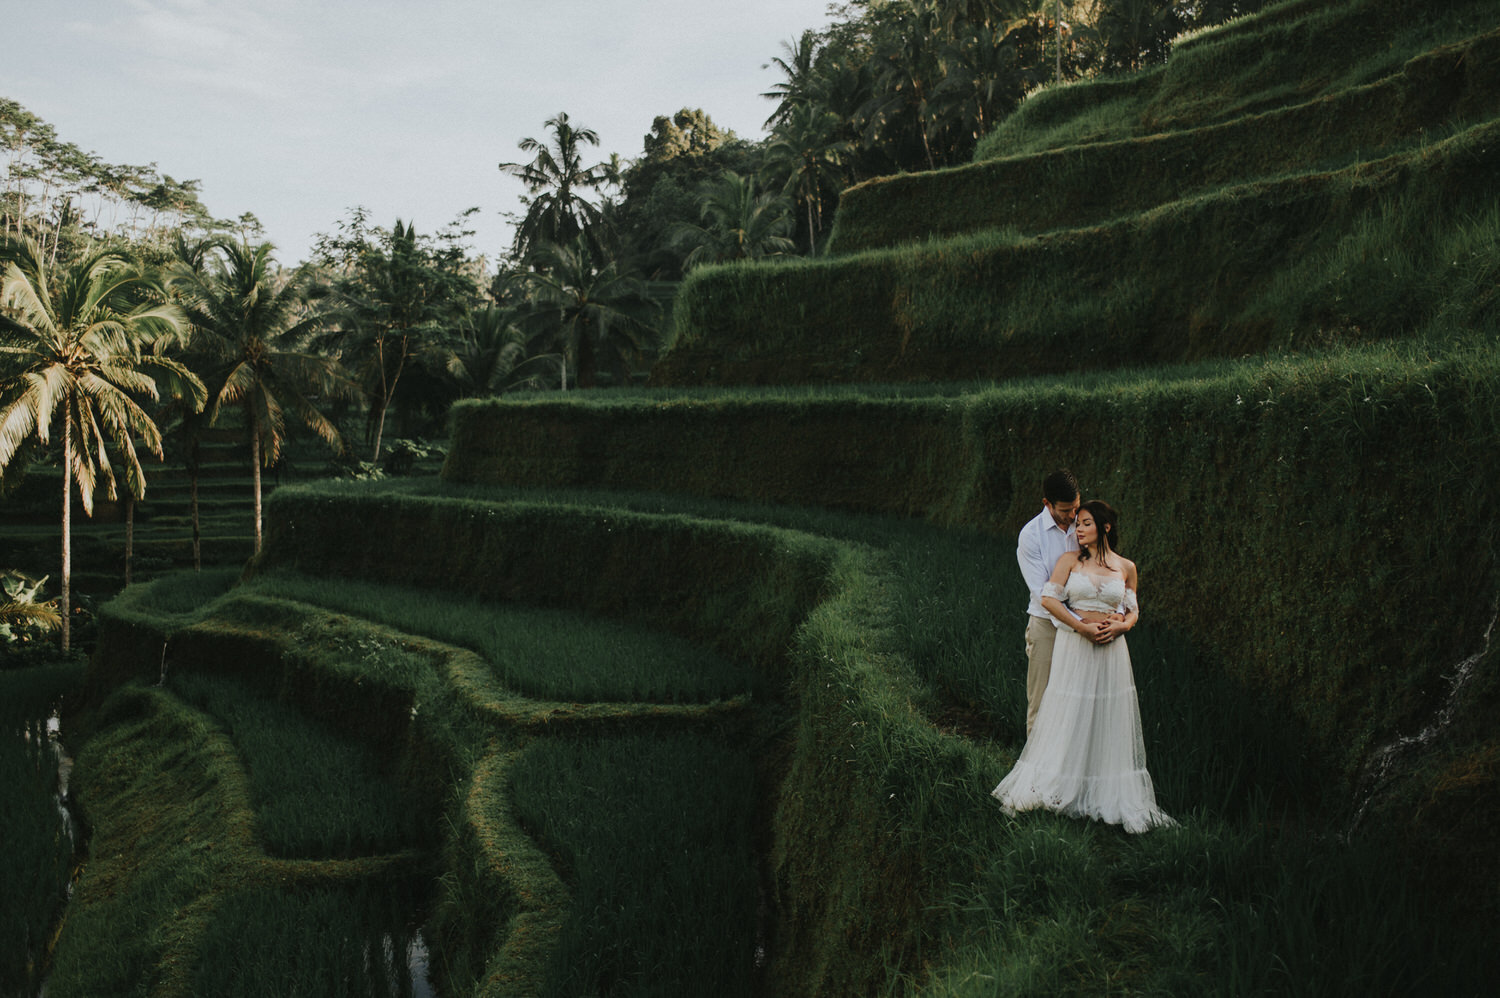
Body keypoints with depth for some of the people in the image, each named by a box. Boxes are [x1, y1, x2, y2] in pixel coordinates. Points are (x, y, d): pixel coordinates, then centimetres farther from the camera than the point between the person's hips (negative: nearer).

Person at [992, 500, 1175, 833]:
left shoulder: (1126, 567, 7)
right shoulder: (1070, 560, 2)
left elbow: (1133, 610, 13)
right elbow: (1049, 598, -5)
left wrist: (1119, 625, -9)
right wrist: (1082, 626, -13)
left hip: (1111, 649, 1)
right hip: (1073, 646, -1)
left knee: (1108, 721, 4)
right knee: (1068, 717, 1)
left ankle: (1108, 794, 15)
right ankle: (1060, 787, 14)